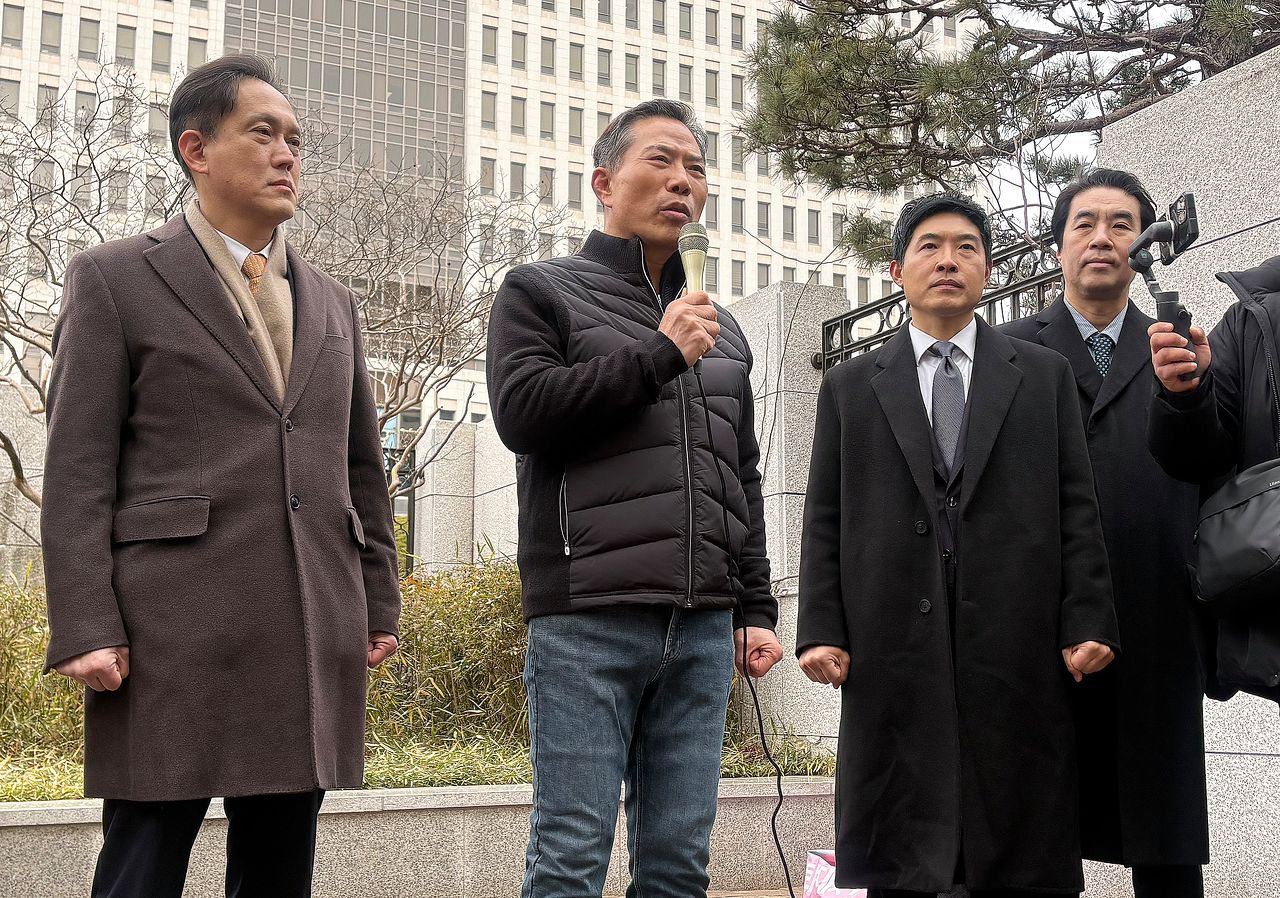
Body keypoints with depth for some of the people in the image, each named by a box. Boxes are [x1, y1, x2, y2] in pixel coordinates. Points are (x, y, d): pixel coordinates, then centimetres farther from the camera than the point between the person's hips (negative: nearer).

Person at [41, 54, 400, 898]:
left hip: (314, 640, 5)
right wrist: (84, 629, -12)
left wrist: (380, 607, 14)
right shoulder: (115, 280, 3)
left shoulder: (332, 302, 19)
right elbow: (78, 471, -3)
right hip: (176, 639, -5)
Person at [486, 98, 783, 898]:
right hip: (587, 621, -5)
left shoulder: (720, 329, 22)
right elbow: (522, 412, -11)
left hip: (703, 627, 5)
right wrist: (658, 355, -8)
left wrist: (756, 608, 15)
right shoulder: (542, 292, 7)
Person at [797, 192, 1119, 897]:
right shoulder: (850, 386, 14)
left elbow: (1076, 507, 8)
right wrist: (820, 630, -1)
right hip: (893, 652, 0)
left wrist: (1088, 621, -2)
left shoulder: (1045, 375, 14)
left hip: (1017, 652, 0)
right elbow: (824, 521, 9)